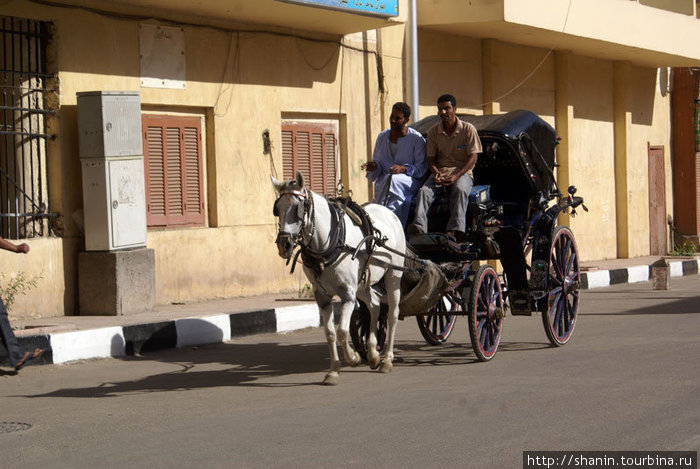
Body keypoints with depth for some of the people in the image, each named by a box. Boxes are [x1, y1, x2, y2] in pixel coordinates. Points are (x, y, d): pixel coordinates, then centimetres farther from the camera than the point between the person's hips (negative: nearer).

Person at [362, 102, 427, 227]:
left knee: (393, 180, -37)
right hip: (384, 181, 3)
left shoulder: (417, 139, 1)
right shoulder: (382, 137, 15)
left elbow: (422, 168, -3)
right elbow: (378, 162, 21)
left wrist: (404, 169, -20)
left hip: (410, 181, -3)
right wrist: (374, 166, -4)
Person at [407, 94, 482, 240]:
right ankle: (419, 226, -47)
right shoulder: (433, 131, 9)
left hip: (463, 172, -3)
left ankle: (454, 230, -51)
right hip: (440, 171, 3)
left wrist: (456, 176, -18)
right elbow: (430, 158, 10)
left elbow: (472, 158, -5)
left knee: (460, 190, -37)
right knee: (424, 190, -28)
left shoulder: (468, 129, -1)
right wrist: (436, 173, -13)